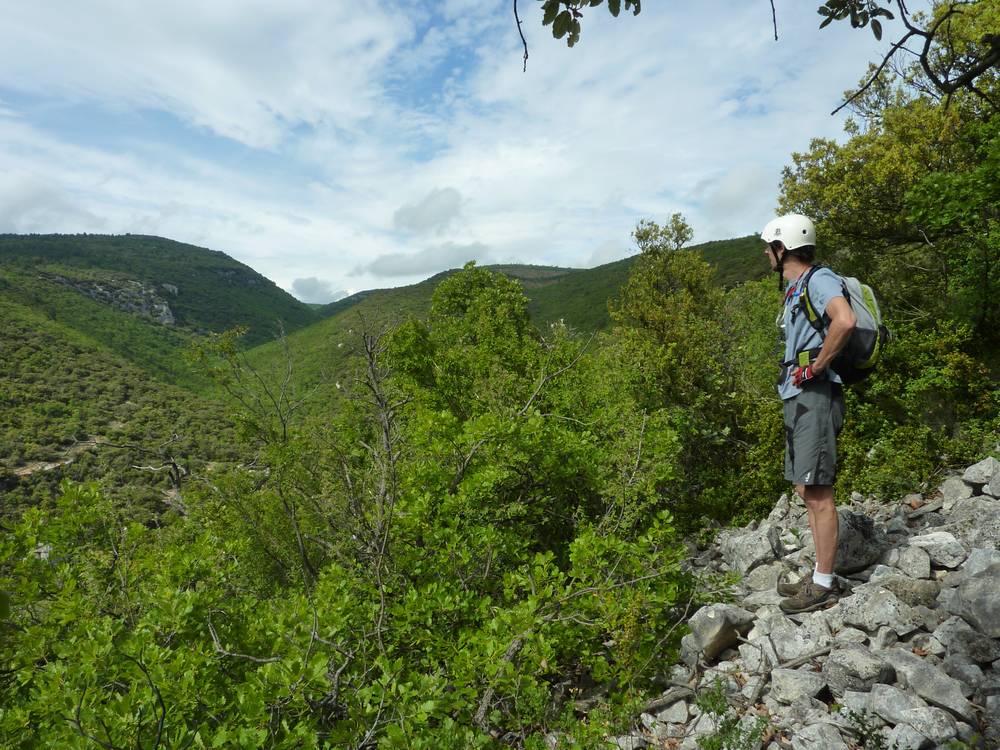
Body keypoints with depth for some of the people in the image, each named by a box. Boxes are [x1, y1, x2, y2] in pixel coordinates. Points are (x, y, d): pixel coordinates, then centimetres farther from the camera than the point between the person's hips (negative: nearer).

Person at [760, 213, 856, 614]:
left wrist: (815, 367, -20)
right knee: (806, 489, 13)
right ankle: (821, 575, 22)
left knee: (818, 492, -6)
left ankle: (824, 584, 1)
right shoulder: (794, 290, 21)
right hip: (797, 399, 10)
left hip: (814, 397, -10)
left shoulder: (818, 279, -9)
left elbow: (845, 321, -29)